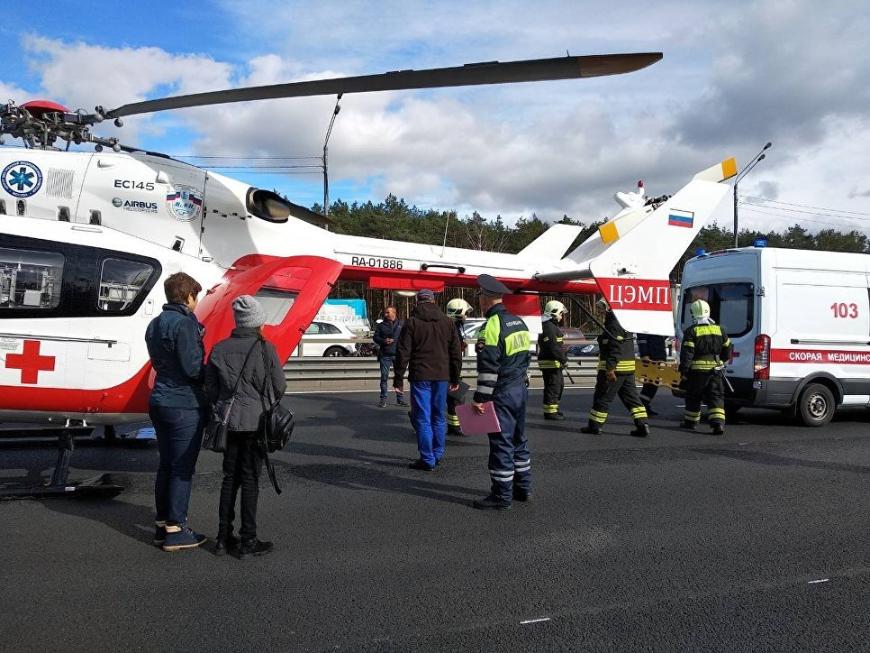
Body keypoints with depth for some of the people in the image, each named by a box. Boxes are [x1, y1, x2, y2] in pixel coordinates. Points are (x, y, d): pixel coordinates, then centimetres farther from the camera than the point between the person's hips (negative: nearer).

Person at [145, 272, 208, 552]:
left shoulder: (155, 324, 13)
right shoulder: (184, 323, -15)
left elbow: (158, 362, 15)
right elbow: (193, 368, -19)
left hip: (160, 402, 9)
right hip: (185, 406, -9)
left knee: (166, 465, 16)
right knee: (183, 469, -1)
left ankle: (162, 525, 24)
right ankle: (175, 530, 5)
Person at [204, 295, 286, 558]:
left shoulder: (219, 349, 1)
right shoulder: (265, 348, -10)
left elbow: (210, 389, 4)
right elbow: (279, 387, -6)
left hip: (229, 421, 4)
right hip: (256, 421, -4)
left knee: (230, 477, 15)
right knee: (250, 479, 4)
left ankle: (224, 537, 20)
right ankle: (247, 541, 10)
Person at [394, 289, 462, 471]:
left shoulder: (412, 322, -4)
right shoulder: (447, 322, 7)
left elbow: (403, 353, -7)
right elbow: (456, 352, 9)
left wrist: (398, 379, -1)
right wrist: (455, 378, 15)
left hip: (420, 377, -4)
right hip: (442, 377, 4)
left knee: (422, 418, 1)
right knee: (439, 417, 14)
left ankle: (427, 460, 2)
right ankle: (437, 455, 21)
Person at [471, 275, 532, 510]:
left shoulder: (492, 325, -17)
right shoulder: (519, 322, 12)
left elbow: (488, 368, -20)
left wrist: (480, 398, -16)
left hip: (502, 394, -9)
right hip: (520, 389, 9)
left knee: (501, 443, -2)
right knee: (518, 440, 18)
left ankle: (501, 495, 4)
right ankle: (523, 488, 28)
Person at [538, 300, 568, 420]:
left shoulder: (552, 326, 18)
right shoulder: (548, 327, -18)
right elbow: (553, 347, -24)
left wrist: (563, 358, 18)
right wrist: (563, 359, -19)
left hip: (555, 363, 11)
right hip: (550, 363, -11)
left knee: (559, 385, 19)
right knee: (553, 387, -6)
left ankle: (554, 409, 29)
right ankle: (550, 412, 0)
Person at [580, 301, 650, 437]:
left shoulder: (613, 325, -15)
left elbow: (615, 349, -23)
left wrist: (610, 368, -25)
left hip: (615, 368, -9)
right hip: (628, 367, 9)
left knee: (602, 397, 2)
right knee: (631, 397, 9)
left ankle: (594, 425, 10)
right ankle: (642, 425, 5)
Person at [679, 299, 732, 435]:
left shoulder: (691, 331, -10)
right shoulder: (719, 329, 6)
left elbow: (686, 354, -13)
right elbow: (727, 350, 14)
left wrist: (683, 372, -9)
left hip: (697, 370, -3)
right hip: (715, 370, 4)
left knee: (693, 397, 12)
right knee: (716, 397, 5)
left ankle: (690, 422, 23)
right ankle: (718, 423, -10)